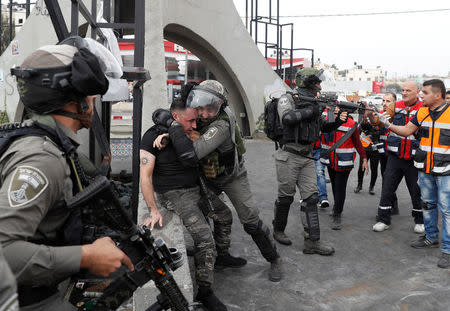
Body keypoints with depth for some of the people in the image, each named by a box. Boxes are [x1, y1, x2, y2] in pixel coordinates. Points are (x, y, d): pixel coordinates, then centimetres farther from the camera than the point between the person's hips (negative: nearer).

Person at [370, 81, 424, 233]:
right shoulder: (395, 106, 5)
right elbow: (380, 121, -3)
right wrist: (372, 116, -24)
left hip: (414, 158, -2)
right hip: (395, 156, 2)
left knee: (416, 190, 10)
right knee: (387, 188, 4)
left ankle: (420, 220, 28)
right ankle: (384, 220, 16)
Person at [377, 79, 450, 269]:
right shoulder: (421, 112, 6)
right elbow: (407, 131, 11)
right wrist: (388, 125, -1)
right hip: (424, 169, 6)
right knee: (427, 204, 17)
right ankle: (431, 238, 34)